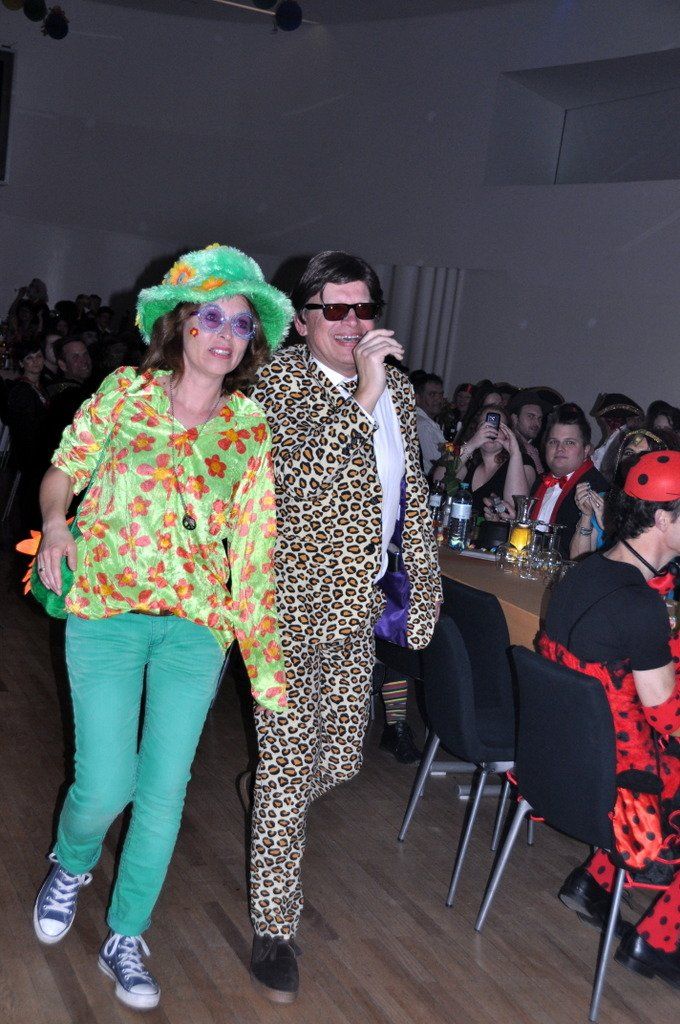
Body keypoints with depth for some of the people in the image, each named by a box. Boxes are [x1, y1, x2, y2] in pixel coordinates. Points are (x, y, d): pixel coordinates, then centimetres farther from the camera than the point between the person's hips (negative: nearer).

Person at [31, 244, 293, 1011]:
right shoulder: (125, 393, 1)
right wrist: (55, 523, -14)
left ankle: (125, 938, 25)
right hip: (107, 610, -1)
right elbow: (64, 471, 7)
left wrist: (265, 654, -1)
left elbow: (254, 543, 3)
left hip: (197, 624, 2)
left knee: (164, 788, 3)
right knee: (105, 784, -5)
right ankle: (70, 864, 33)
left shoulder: (252, 429, 4)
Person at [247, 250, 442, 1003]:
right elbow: (294, 473, -25)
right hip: (293, 602, -6)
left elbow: (411, 494, 17)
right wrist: (362, 395, -29)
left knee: (338, 759, 15)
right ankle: (274, 931, 16)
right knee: (288, 762, 0)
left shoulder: (397, 390, 9)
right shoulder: (279, 380, -9)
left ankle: (271, 802, 50)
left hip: (359, 606, 6)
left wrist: (421, 580, 15)